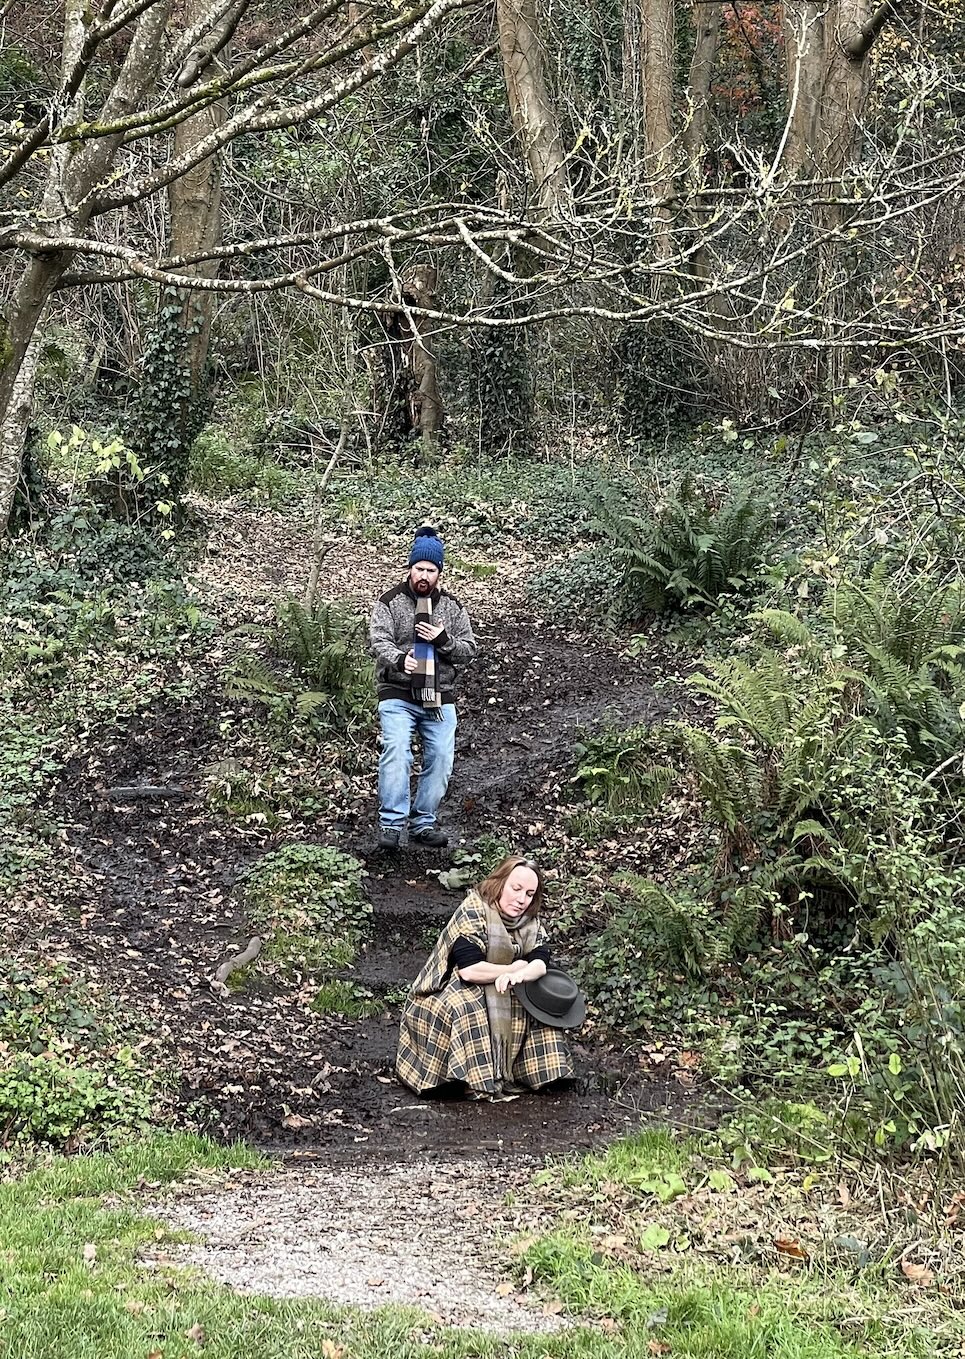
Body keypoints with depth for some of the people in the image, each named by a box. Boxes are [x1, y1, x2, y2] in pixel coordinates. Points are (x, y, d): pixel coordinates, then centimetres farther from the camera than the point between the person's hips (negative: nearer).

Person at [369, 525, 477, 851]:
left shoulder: (452, 608, 9)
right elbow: (379, 641, -14)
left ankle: (423, 823, 11)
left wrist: (443, 640, -13)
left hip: (439, 698, 4)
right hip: (398, 696, -4)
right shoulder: (390, 603, -1)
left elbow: (469, 650, 8)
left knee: (441, 757, -1)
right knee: (395, 751, -20)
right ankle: (392, 823, -20)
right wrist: (399, 660, -36)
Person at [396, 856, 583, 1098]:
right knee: (464, 1009, -37)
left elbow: (540, 963, -14)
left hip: (499, 992, 7)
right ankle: (478, 1082, -32)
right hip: (451, 991, -7)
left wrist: (519, 975, -39)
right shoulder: (473, 912, -22)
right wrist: (516, 968, -18)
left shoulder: (530, 921, 0)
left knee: (542, 1002, -10)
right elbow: (469, 970, -32)